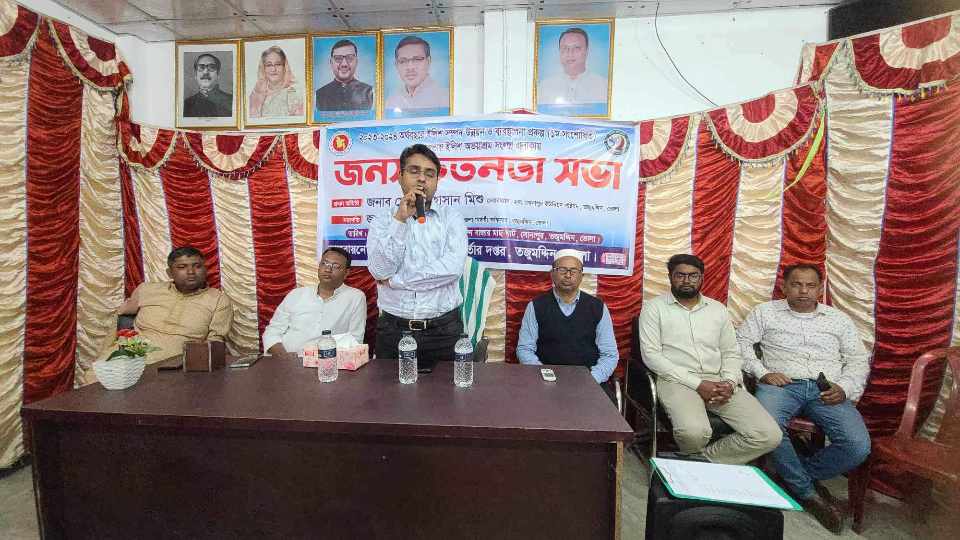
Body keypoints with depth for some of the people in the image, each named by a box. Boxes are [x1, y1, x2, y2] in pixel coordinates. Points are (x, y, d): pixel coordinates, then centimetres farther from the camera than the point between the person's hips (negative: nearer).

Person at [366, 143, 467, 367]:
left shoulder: (451, 218, 2)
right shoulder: (382, 222, 5)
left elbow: (452, 267, -15)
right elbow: (380, 271, -11)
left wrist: (395, 280, -10)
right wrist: (400, 219, -16)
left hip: (443, 330, -1)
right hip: (393, 329, 1)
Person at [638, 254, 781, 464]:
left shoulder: (718, 309, 18)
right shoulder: (654, 307, 2)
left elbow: (731, 352, 17)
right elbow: (651, 354, -7)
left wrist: (730, 382, -6)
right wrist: (697, 384, -14)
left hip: (719, 381, 5)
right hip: (677, 380, -5)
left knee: (769, 435, -15)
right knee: (694, 432, -33)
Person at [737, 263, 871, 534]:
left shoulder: (839, 319, 20)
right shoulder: (766, 312, 13)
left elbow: (858, 360, 17)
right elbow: (741, 342, 7)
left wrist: (845, 388, -3)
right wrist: (762, 372, -7)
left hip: (827, 390, 3)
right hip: (781, 384, -2)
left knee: (859, 447, -23)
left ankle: (797, 476, 2)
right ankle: (808, 491, -8)